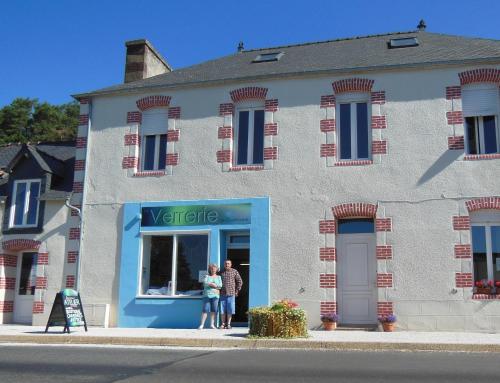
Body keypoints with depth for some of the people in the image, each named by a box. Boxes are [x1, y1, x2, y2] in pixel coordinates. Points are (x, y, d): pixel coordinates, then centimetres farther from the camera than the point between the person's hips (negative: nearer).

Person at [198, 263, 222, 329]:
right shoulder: (207, 276, 11)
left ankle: (212, 324, 8)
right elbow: (205, 283, -7)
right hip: (207, 295, -1)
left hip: (215, 295, 2)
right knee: (205, 310, -8)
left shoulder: (218, 277, 14)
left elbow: (220, 285, -1)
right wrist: (215, 285, -8)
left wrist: (210, 284, -7)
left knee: (213, 310, 0)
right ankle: (202, 325, -8)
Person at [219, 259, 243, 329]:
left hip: (231, 294, -2)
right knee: (222, 309, 1)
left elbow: (240, 281, 6)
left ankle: (228, 324, 5)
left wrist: (237, 291, 2)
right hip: (222, 294, 2)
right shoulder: (221, 272, 8)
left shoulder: (234, 272, 3)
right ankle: (223, 324, 7)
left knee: (230, 309, -2)